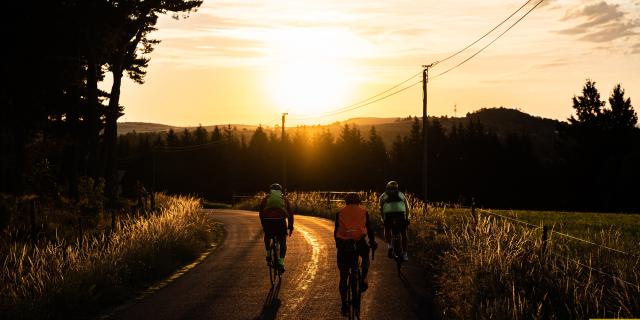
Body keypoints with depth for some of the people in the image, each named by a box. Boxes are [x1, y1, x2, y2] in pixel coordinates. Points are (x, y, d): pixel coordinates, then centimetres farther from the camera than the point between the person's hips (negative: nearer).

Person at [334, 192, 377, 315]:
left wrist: (338, 244, 32)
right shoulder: (363, 212, 13)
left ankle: (344, 305, 10)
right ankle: (363, 280, 17)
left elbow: (336, 231, 17)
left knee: (343, 277, 10)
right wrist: (372, 243, 30)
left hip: (344, 244, 0)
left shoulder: (340, 213, 14)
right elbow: (369, 229, 15)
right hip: (360, 243, 0)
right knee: (365, 257, 36)